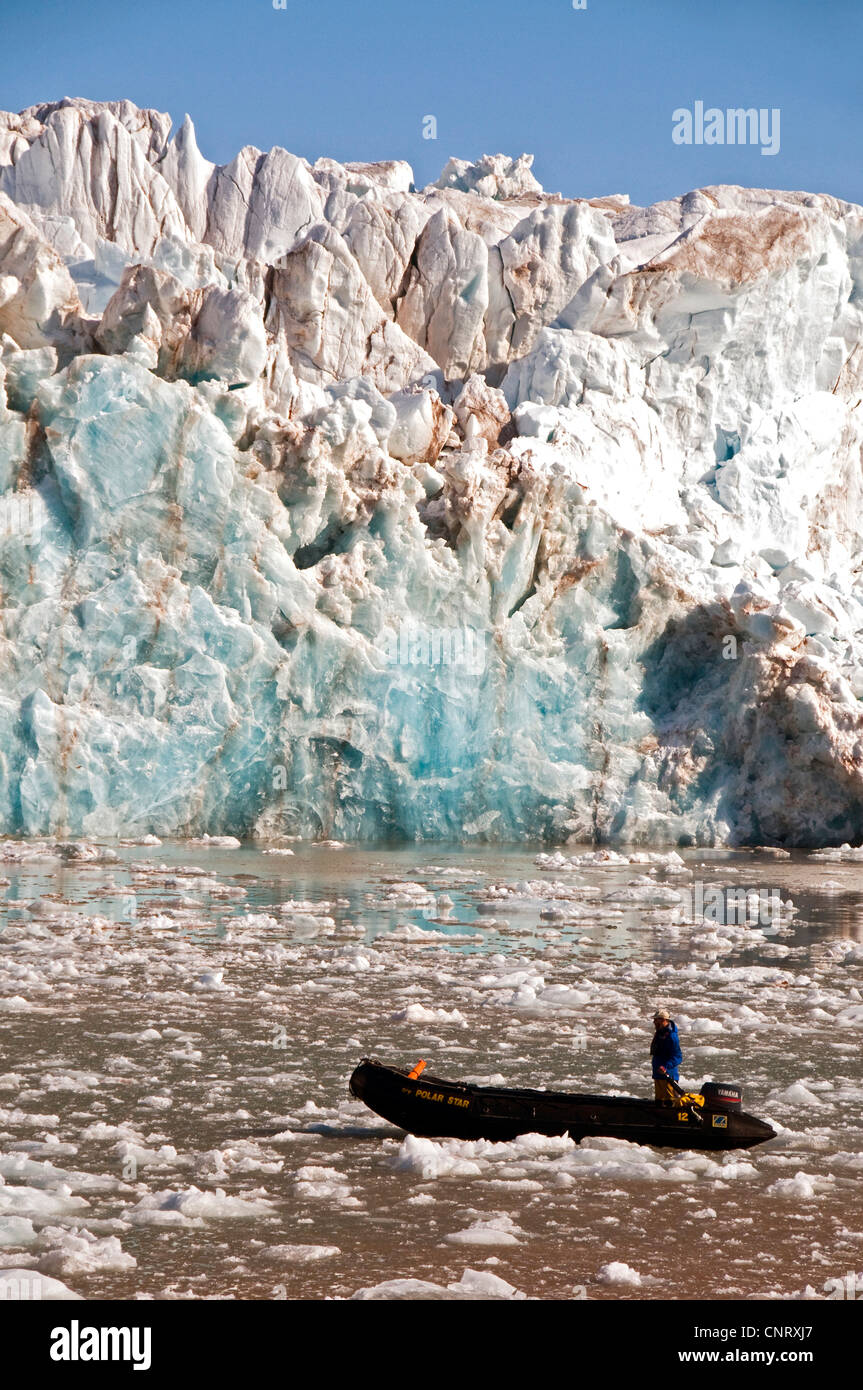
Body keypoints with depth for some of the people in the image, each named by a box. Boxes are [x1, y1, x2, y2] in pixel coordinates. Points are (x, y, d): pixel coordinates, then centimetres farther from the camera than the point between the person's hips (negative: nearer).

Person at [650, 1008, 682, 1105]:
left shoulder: (671, 1036, -18)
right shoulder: (659, 1033, 13)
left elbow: (678, 1057, -22)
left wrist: (666, 1067, -33)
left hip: (668, 1075, -10)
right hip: (658, 1074, 10)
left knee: (669, 1101, -10)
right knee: (659, 1100, 15)